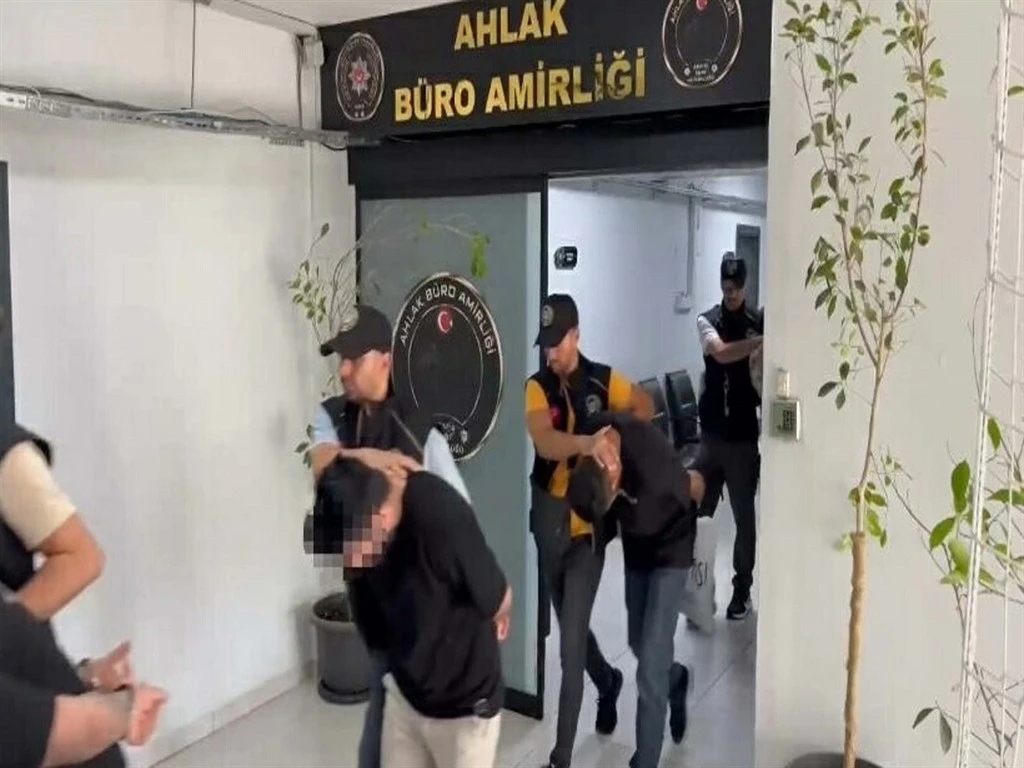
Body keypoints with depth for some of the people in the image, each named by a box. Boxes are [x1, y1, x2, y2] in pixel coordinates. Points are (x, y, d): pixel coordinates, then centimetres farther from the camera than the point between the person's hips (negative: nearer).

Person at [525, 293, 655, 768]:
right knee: (571, 629, 22)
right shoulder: (537, 387, -7)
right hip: (549, 524, 3)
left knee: (571, 642, -5)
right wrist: (588, 444, -45)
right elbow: (545, 443, -26)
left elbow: (645, 406, 13)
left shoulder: (602, 380, -5)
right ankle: (608, 682, 52)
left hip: (588, 526, -2)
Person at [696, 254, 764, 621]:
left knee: (744, 514, 6)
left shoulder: (759, 321, -4)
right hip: (711, 431, 2)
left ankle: (742, 588, 21)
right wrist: (761, 341, -33)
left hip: (744, 435, -2)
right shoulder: (707, 320, -1)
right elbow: (721, 353, -21)